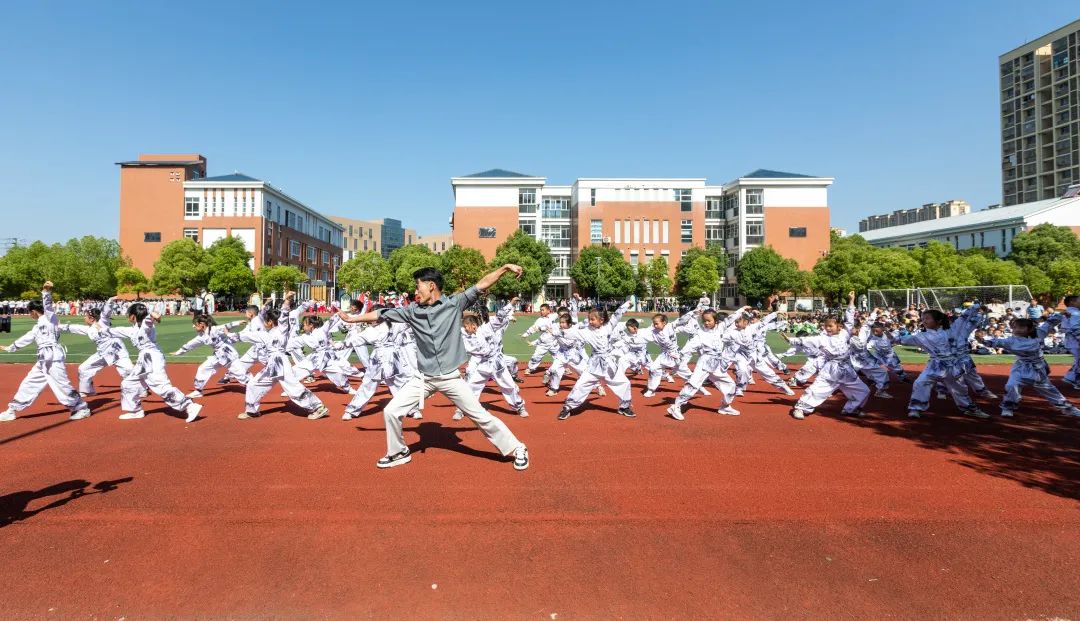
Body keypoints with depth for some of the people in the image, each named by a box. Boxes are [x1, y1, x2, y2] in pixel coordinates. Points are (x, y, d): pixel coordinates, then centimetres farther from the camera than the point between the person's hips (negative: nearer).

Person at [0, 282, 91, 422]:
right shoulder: (38, 325, 22)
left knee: (62, 384, -9)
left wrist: (46, 291, -38)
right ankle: (12, 411, 29)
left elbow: (47, 306, -21)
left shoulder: (50, 318, -3)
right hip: (43, 359, 10)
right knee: (29, 383, 17)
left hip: (53, 357, -10)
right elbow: (27, 338, 34)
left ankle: (82, 409, -1)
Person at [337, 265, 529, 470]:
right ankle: (399, 453, 25)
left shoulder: (454, 303, -6)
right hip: (423, 378, 4)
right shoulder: (412, 311, 3)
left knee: (480, 416, 0)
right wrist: (352, 318, 18)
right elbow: (382, 314, 11)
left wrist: (506, 267, -22)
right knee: (391, 411, 1)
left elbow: (482, 285, -12)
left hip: (451, 377, -3)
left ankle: (516, 449, 15)